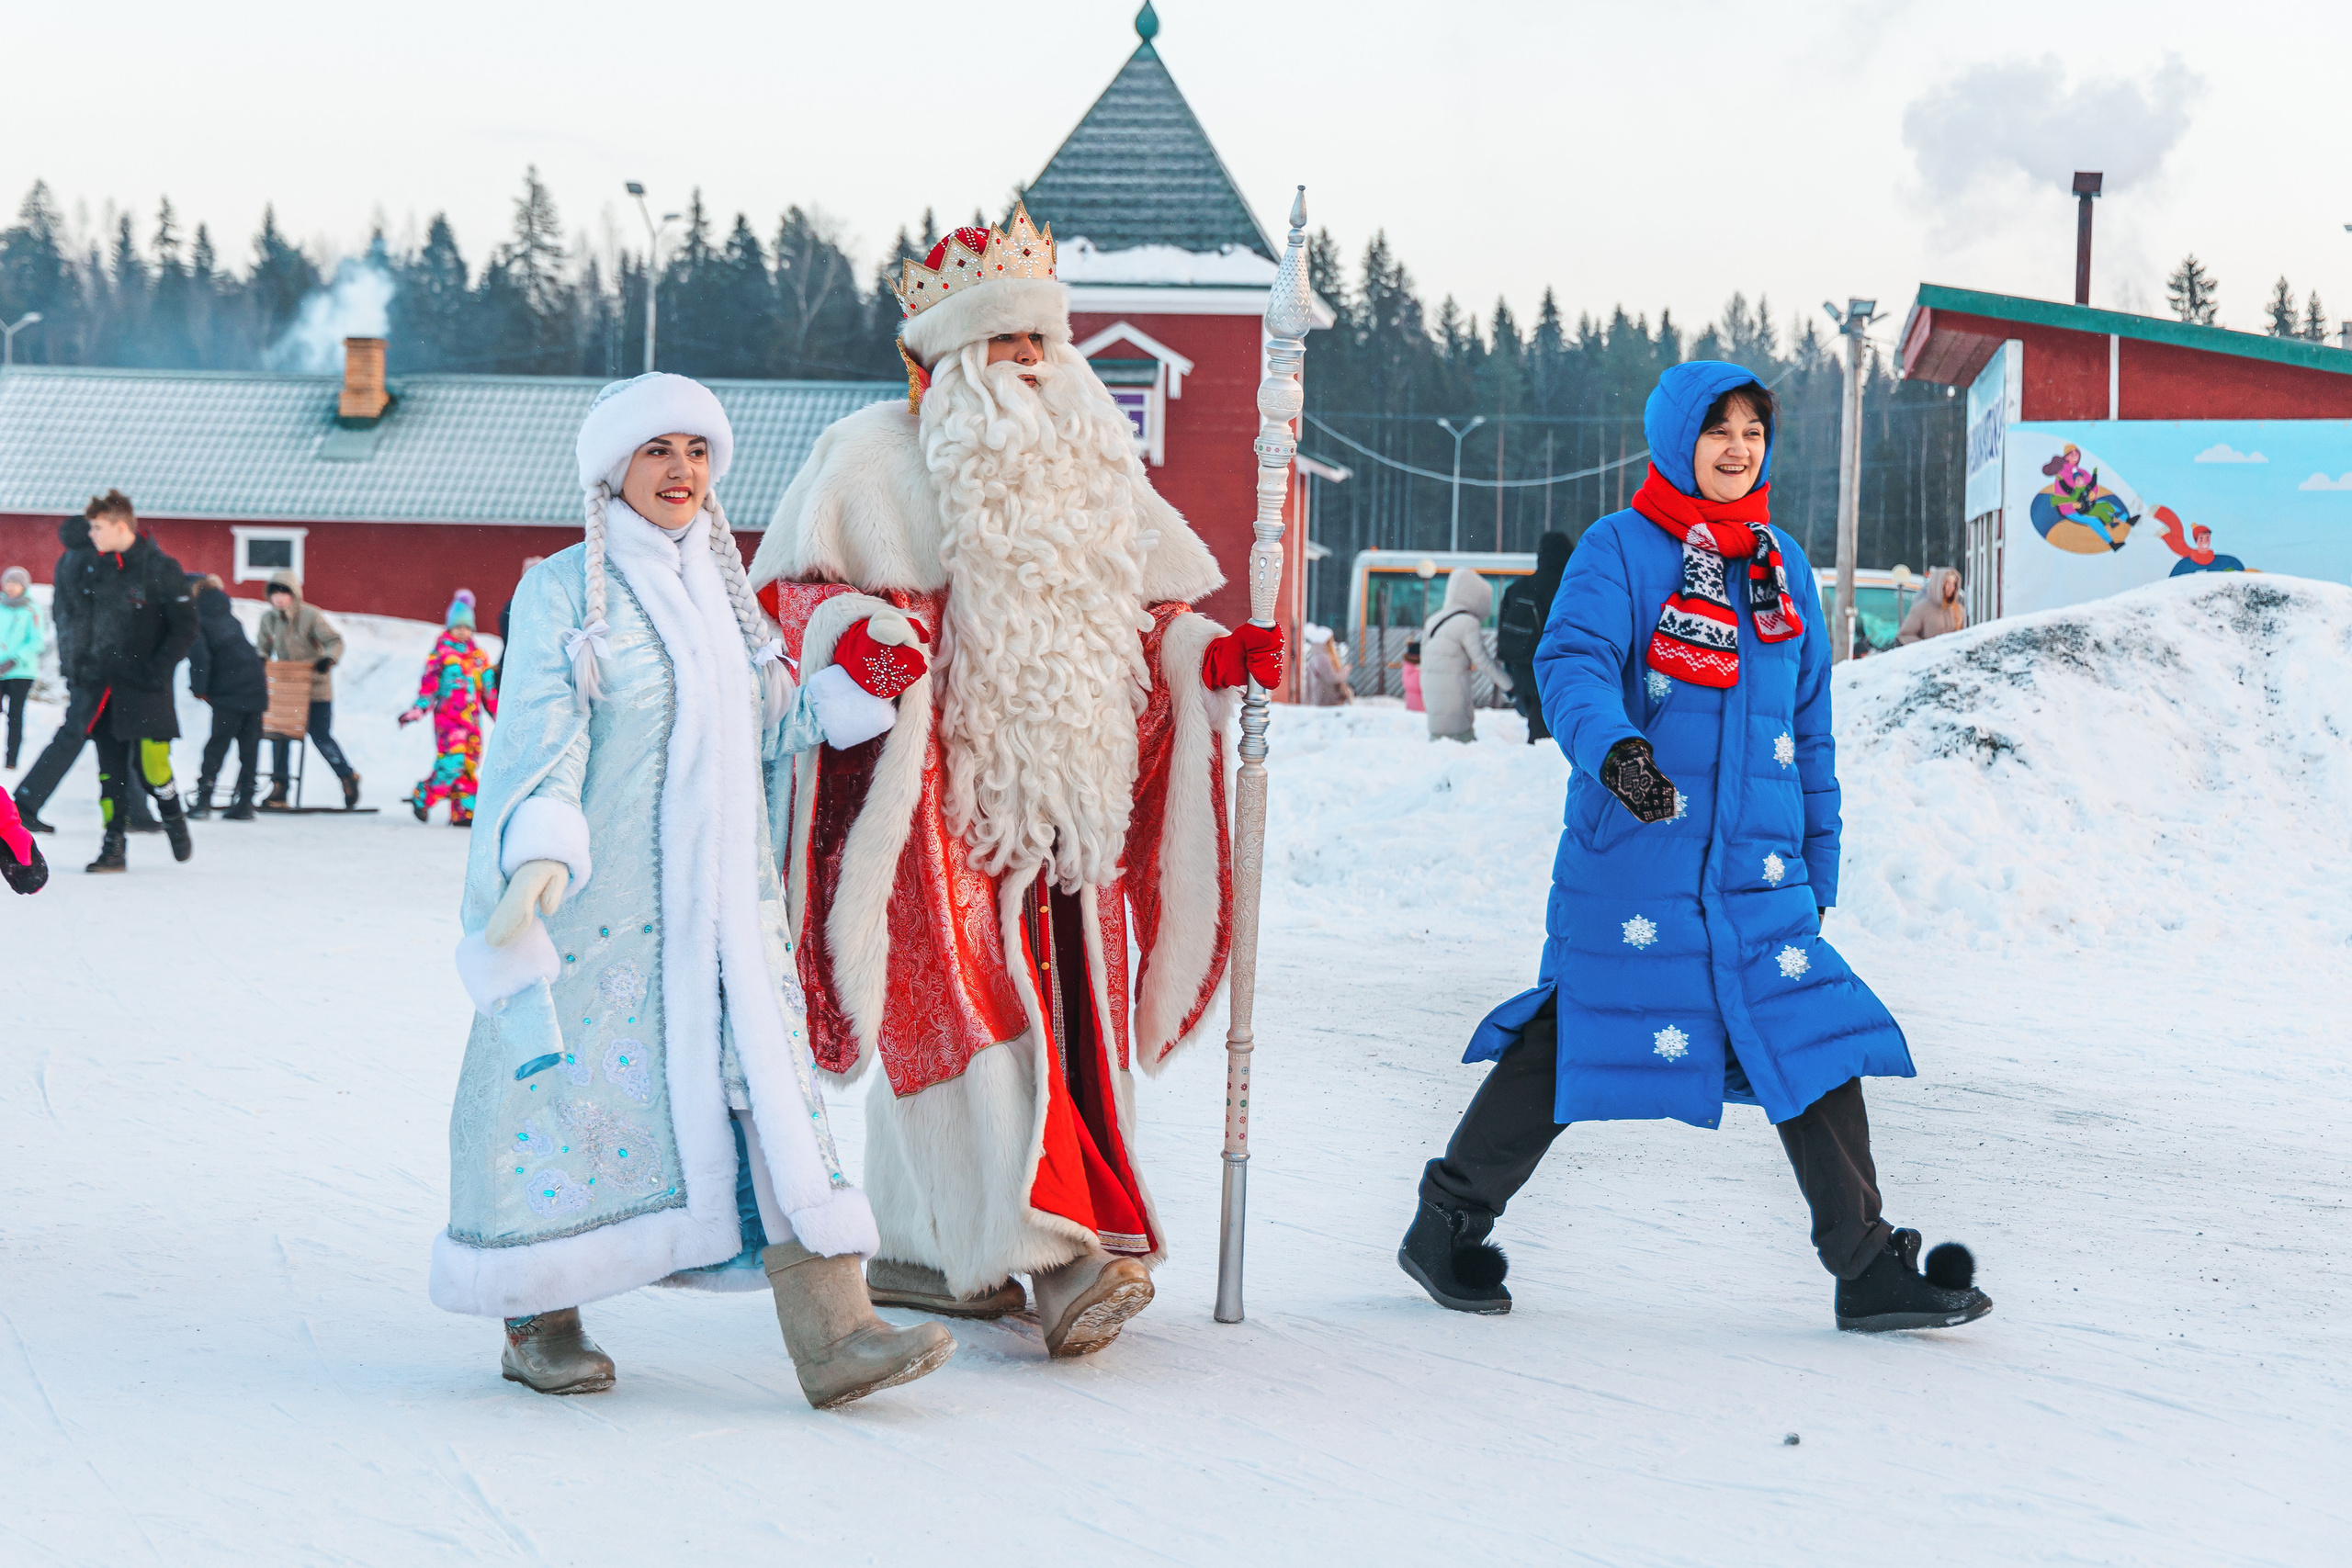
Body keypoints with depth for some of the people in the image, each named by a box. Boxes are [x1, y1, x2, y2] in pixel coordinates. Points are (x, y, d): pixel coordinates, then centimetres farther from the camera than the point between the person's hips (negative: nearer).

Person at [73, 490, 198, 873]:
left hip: (144, 688, -5)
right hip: (103, 685, 5)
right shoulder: (97, 566, 9)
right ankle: (112, 847, 9)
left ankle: (175, 823, 19)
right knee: (110, 771, 4)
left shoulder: (161, 569, -9)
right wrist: (81, 664, 10)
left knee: (150, 768, -8)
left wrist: (156, 669, -13)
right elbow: (85, 620, 20)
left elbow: (184, 627, -8)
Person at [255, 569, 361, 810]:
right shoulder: (269, 618, 2)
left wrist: (329, 658, -32)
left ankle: (348, 778, 12)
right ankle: (278, 789, 5)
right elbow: (263, 646, 13)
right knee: (280, 736, -1)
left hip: (316, 688, -5)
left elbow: (335, 641, -13)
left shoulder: (311, 616, -13)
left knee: (321, 737, -7)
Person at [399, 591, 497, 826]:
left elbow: (489, 691, 20)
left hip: (472, 718, 5)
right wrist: (418, 709, -11)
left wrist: (499, 715, 18)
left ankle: (464, 813, 6)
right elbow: (429, 683, 0)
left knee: (469, 766, 1)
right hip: (447, 716, -5)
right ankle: (422, 798, -2)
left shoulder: (479, 657, 16)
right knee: (452, 761, -18)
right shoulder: (440, 653, 3)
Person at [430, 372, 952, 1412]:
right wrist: (538, 855, -25)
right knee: (579, 1088, 0)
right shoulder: (563, 592, -2)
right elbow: (539, 739, -10)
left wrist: (848, 698, 5)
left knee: (771, 1086, -6)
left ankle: (831, 1335, -13)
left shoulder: (723, 591, 16)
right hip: (601, 896, -5)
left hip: (723, 895, 5)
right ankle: (539, 1324, 17)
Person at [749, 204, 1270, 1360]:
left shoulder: (1088, 464, 20)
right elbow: (802, 591, -5)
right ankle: (1050, 1243, -23)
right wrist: (861, 636, -25)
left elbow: (1136, 616, 24)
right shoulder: (876, 455, 0)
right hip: (936, 787, -6)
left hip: (1059, 792, 7)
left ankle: (913, 1247, 14)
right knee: (964, 1000, -15)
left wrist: (1213, 655, 6)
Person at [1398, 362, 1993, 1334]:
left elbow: (1808, 727, 23)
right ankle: (1449, 1225, 17)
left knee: (1814, 1039, -3)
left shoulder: (1782, 568, 17)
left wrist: (1818, 859, 21)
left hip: (1756, 869, 5)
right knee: (1573, 1037, 0)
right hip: (1633, 859, -5)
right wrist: (1609, 744, -37)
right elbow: (1572, 661, -17)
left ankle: (1868, 1267, 3)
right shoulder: (1619, 550, 0)